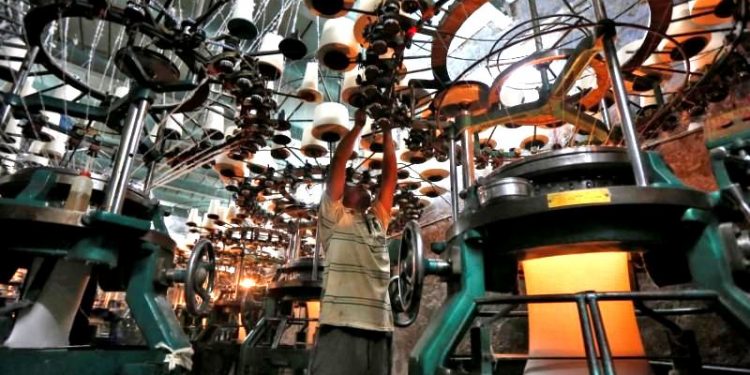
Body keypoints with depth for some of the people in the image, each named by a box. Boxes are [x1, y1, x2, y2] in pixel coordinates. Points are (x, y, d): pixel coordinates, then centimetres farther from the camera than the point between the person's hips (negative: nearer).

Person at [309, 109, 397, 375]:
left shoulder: (378, 219, 23)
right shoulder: (333, 217, 10)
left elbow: (389, 174, 22)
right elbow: (338, 163, 6)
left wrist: (387, 132, 25)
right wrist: (358, 125, 14)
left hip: (380, 329, 5)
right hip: (341, 327, -5)